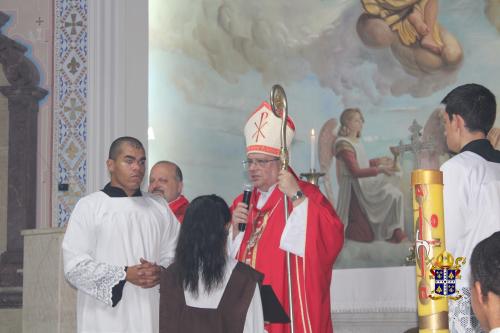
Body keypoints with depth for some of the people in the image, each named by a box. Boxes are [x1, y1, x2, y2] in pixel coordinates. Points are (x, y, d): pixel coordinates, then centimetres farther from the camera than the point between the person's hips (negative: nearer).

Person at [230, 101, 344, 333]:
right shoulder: (243, 203, 15)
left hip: (289, 307, -6)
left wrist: (296, 196, -20)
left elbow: (332, 238, -20)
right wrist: (235, 227, -1)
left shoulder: (305, 195, -4)